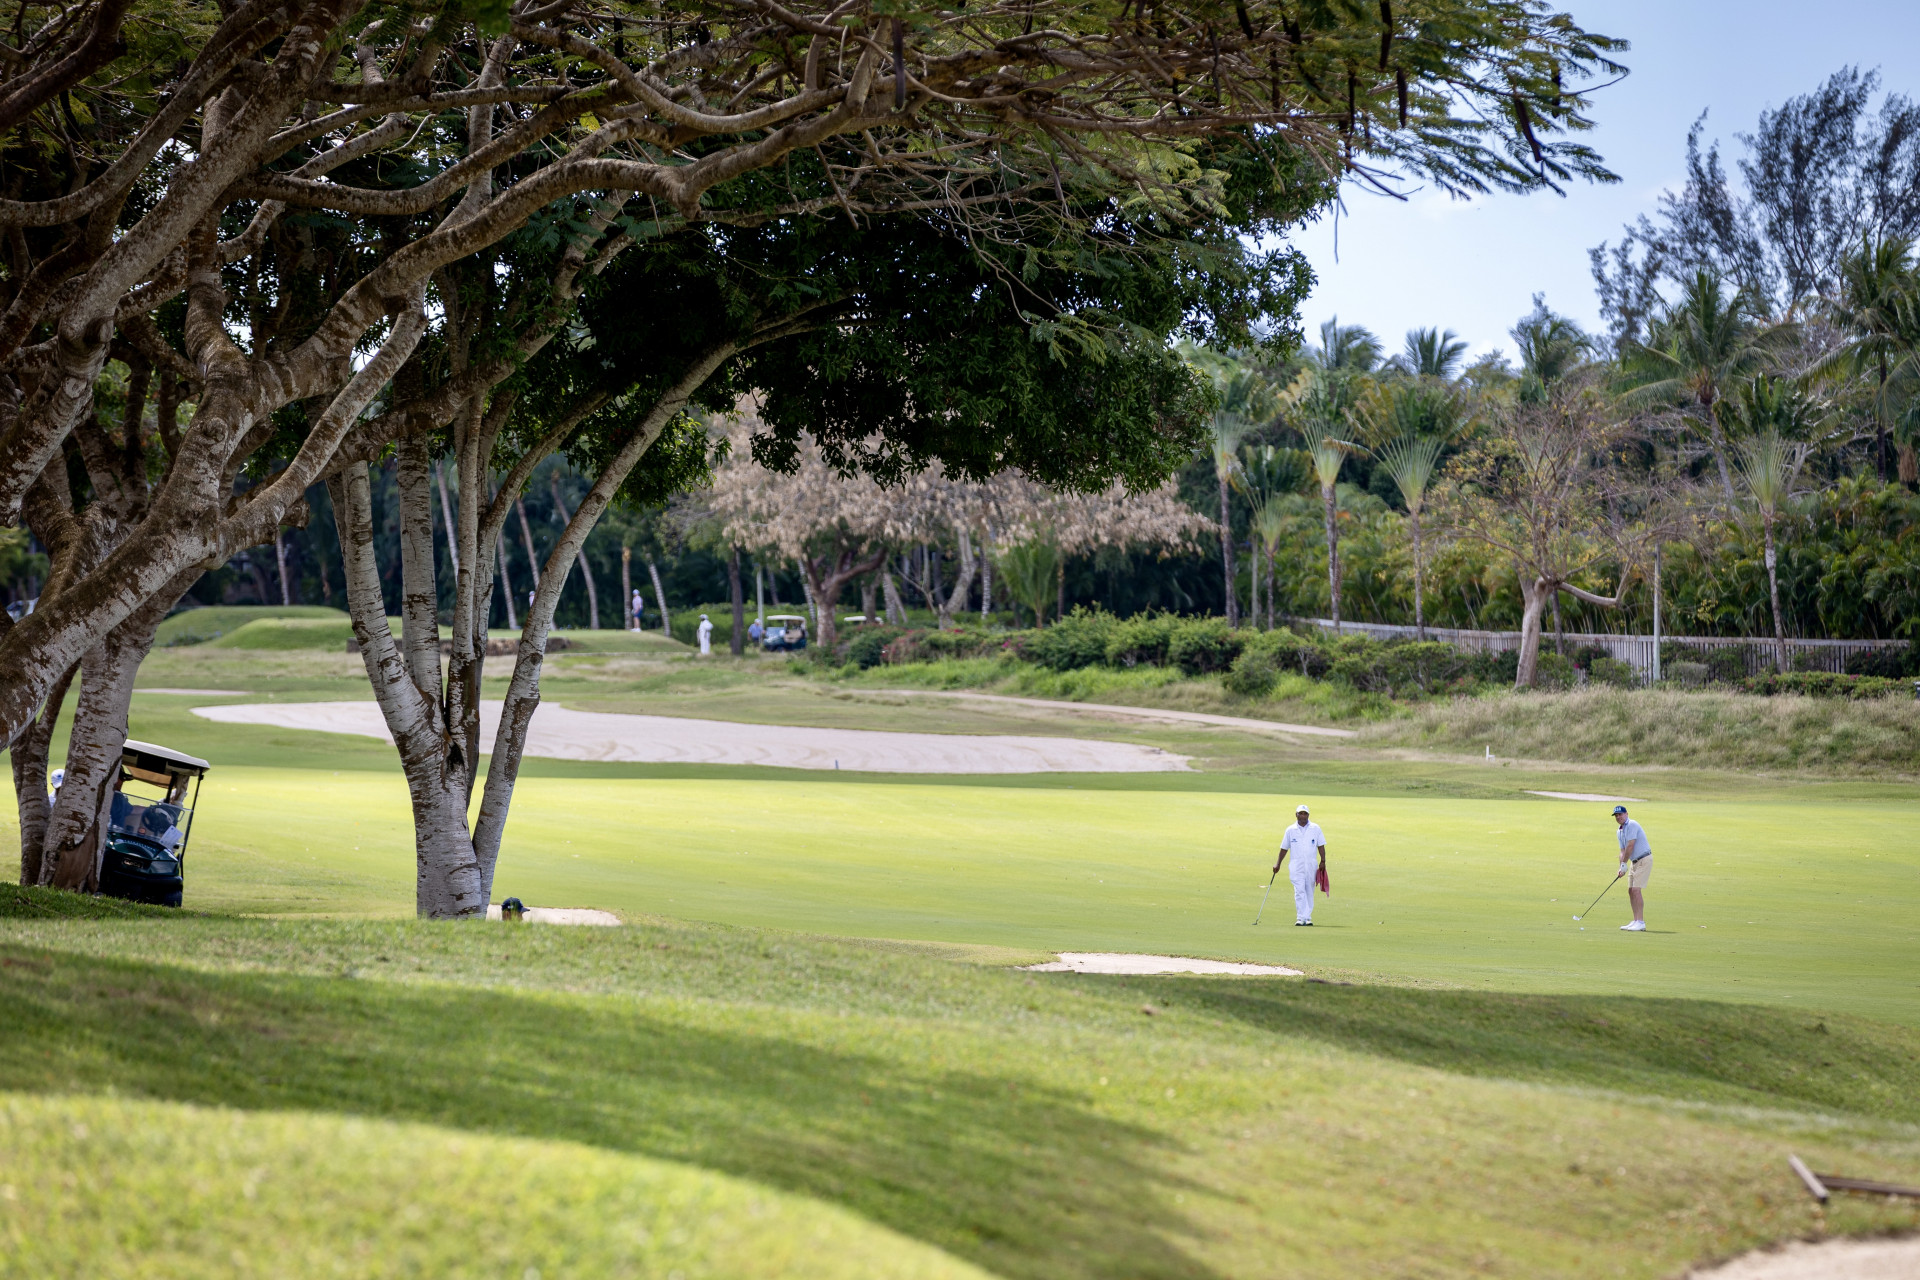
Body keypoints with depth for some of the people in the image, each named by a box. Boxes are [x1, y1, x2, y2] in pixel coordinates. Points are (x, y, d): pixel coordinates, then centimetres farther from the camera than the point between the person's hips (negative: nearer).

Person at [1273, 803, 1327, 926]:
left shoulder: (1315, 828, 7)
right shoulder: (1290, 830, 7)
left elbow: (1321, 846, 7)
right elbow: (1284, 848, 13)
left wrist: (1323, 861, -4)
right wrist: (1277, 864, 12)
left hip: (1311, 864, 1)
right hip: (1296, 864, -1)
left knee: (1309, 891, 3)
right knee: (1299, 891, -13)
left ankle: (1307, 917, 9)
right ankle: (1301, 917, -17)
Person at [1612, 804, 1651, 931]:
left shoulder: (1632, 825, -15)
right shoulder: (1620, 831, 13)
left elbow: (1630, 846, -19)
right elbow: (1623, 850, 13)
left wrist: (1624, 864, -13)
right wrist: (1621, 868, -2)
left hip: (1644, 860, -10)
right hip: (1634, 861, 10)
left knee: (1636, 890, -15)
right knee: (1631, 890, 7)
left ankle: (1641, 922, -15)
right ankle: (1636, 921, 12)